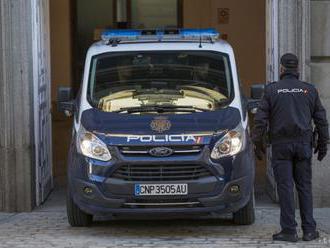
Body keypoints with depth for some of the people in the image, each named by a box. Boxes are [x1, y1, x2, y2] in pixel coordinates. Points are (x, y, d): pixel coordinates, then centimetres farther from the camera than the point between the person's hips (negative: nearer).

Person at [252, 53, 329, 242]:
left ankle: (289, 230, -2)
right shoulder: (309, 90, 6)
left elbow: (261, 120, -3)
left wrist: (258, 143, 5)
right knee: (304, 186, 7)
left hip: (281, 145, -2)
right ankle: (309, 230, 5)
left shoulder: (272, 90, 0)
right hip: (303, 144, 2)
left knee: (285, 186, -1)